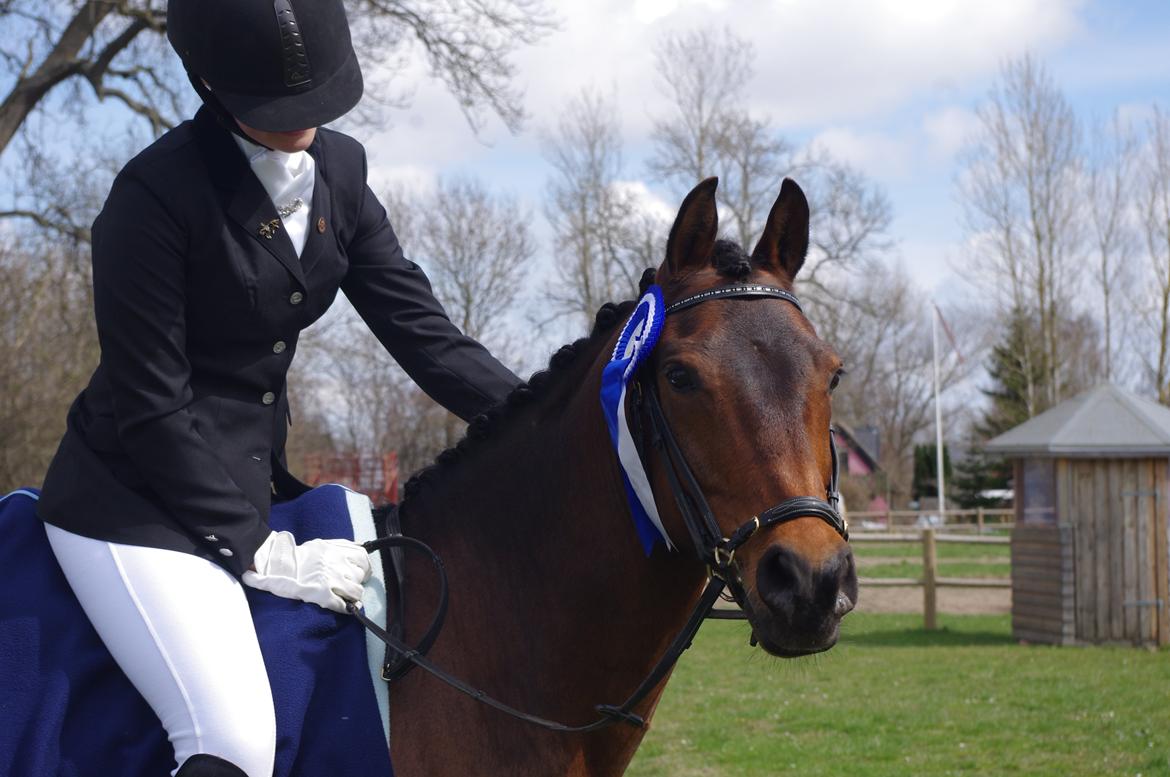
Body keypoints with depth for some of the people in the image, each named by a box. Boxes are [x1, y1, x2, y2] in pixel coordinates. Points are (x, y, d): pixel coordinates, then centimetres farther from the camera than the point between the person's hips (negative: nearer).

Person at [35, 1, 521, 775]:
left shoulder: (339, 169, 2)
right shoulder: (157, 194, -19)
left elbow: (417, 326, 4)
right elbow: (150, 406, -17)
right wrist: (262, 553, -17)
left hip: (252, 481, 8)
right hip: (140, 499, -8)